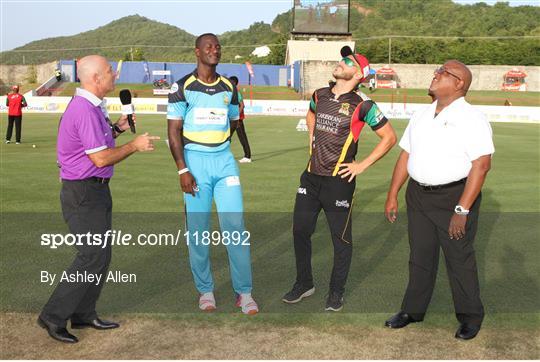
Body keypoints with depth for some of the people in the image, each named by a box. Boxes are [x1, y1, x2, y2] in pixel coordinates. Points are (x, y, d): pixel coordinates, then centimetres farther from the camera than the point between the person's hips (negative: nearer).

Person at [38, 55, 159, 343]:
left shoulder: (89, 106, 14)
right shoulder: (84, 109, -20)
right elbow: (101, 158, -23)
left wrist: (116, 129, 9)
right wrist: (135, 146, -10)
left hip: (95, 192, 11)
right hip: (84, 194, -11)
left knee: (99, 255, 13)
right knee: (93, 257, -9)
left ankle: (83, 315, 23)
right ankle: (53, 317, 1)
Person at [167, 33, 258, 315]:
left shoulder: (229, 88, 10)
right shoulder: (183, 87, -3)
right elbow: (174, 132, -5)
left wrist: (216, 142, 13)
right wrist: (183, 170, -11)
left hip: (224, 160, 3)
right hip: (195, 162, -3)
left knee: (235, 226, 0)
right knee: (198, 230, 3)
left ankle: (243, 292, 8)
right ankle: (205, 290, 19)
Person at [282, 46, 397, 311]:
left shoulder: (362, 105, -11)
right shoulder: (319, 96, 6)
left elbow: (389, 137, -5)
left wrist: (362, 165, -8)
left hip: (339, 181, -5)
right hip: (311, 177, 6)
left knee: (341, 239, 6)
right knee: (300, 231, 12)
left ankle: (336, 292, 25)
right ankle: (303, 284, 31)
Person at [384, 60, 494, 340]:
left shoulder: (472, 118, -10)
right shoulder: (421, 116, 11)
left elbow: (481, 165, -17)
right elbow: (405, 156, 13)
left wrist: (462, 210, -22)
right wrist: (392, 195, 9)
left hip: (455, 195, -6)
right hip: (418, 194, 6)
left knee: (459, 259, 4)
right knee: (420, 256, 14)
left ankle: (470, 316, 23)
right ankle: (413, 310, 29)